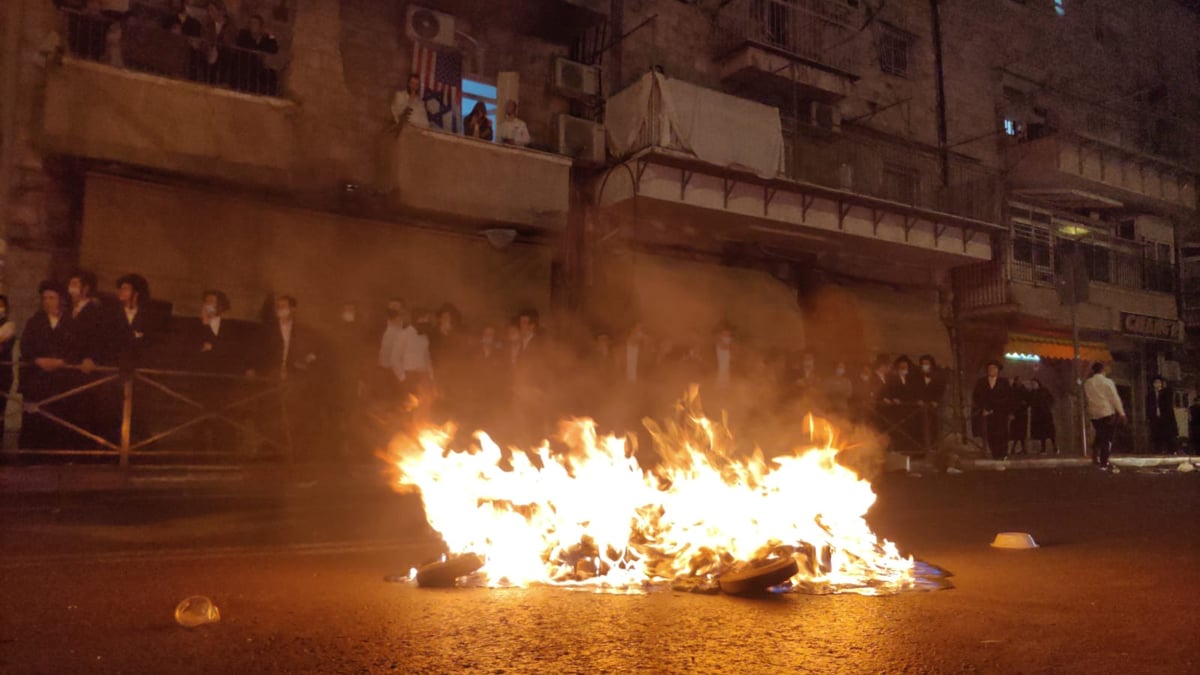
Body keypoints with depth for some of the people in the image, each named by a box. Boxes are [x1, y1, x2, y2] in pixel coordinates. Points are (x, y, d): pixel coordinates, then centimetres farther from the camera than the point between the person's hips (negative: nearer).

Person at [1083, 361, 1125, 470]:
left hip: (1093, 414, 4)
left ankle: (1095, 455, 7)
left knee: (1099, 436, 21)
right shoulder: (1107, 382, -9)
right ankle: (1104, 463, -1)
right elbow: (1115, 398, -10)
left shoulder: (1087, 383, 5)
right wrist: (1121, 413, -7)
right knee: (1107, 439, 1)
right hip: (1108, 413, -4)